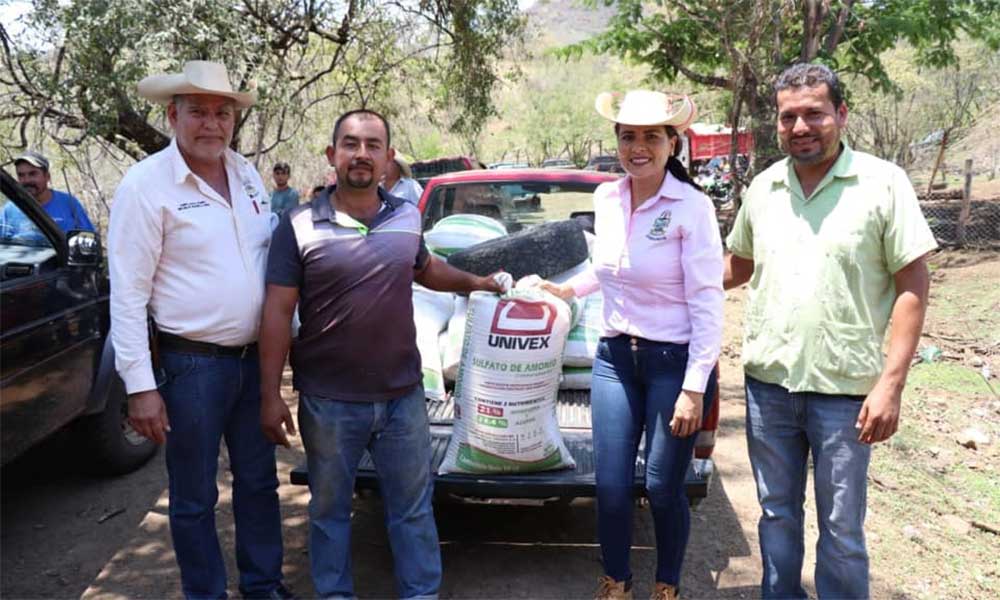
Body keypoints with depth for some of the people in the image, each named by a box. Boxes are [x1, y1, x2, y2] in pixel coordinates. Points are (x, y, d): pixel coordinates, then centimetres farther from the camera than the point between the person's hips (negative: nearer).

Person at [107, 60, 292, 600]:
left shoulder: (247, 174, 7)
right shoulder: (146, 184, -11)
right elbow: (128, 294, -13)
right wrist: (141, 386, -16)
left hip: (254, 357, 6)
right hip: (191, 366, -6)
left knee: (259, 481, 17)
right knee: (195, 497, 9)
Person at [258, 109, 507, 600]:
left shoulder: (407, 217, 3)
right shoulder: (299, 227, -8)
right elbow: (277, 313, -9)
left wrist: (474, 282, 27)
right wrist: (271, 395, -12)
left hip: (403, 395, 3)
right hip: (329, 401, -2)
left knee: (413, 506, 14)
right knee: (329, 508, 15)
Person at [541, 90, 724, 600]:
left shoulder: (692, 207, -14)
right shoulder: (606, 198, 3)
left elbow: (708, 303, -14)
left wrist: (695, 389, -16)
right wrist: (569, 289, 15)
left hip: (675, 362, -4)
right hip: (615, 357, 5)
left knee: (663, 488, 8)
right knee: (611, 486, 9)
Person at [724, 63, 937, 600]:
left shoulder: (883, 183, -6)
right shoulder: (763, 188, 6)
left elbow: (913, 287, -7)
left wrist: (890, 384, -14)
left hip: (844, 390, -3)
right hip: (767, 382, 4)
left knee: (841, 530, 8)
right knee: (777, 515, 18)